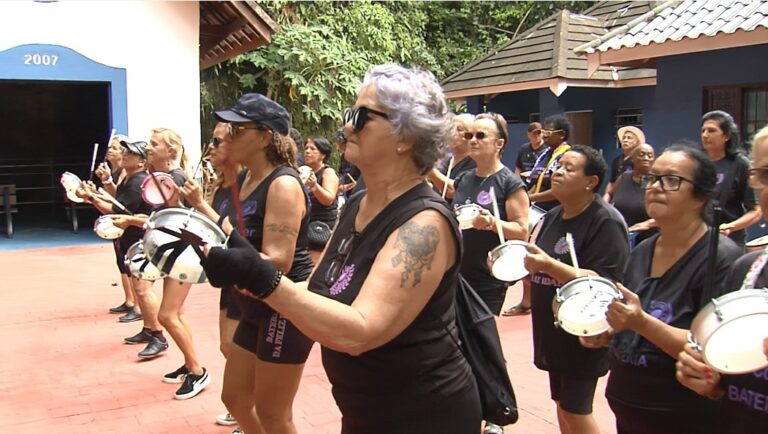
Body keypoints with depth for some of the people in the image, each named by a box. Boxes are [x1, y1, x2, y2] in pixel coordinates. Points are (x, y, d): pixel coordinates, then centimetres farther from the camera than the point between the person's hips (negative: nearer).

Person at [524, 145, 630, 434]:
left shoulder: (606, 222, -16)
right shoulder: (553, 216, 8)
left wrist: (549, 265, -33)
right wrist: (524, 263, 0)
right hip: (553, 331, 8)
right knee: (562, 406, 16)